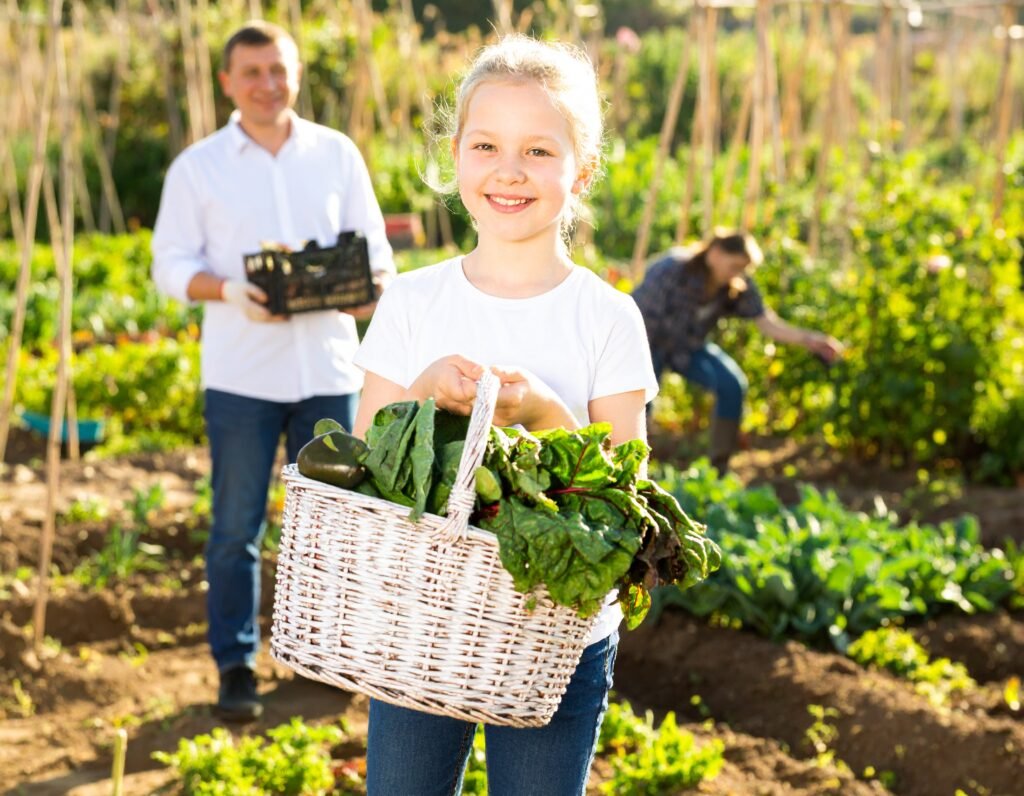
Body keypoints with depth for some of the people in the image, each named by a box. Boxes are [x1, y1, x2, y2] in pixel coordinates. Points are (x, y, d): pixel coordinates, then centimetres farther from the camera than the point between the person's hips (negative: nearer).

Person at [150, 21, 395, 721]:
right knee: (237, 525, 2)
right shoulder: (198, 167, 3)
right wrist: (229, 290, -19)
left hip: (329, 367, 2)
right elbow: (171, 264, 1)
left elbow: (374, 245, 10)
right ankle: (236, 665, 12)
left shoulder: (338, 155, 8)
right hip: (241, 374, -2)